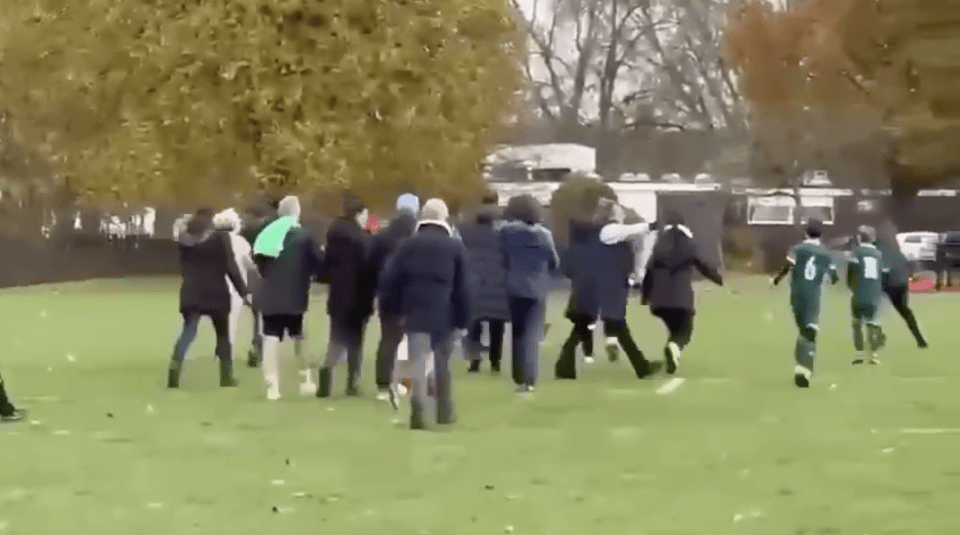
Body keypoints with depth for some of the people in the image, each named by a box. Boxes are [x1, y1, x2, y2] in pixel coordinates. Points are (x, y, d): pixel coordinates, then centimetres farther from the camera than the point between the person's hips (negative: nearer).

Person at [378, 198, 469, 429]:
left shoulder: (408, 245, 5)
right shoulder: (455, 247, 2)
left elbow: (390, 279, 2)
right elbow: (462, 287, 0)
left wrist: (390, 309, 9)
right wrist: (463, 318, 4)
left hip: (416, 313, -1)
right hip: (445, 314, 1)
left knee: (419, 364, -5)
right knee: (442, 365, 17)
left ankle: (419, 413, -20)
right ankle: (445, 411, 25)